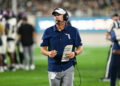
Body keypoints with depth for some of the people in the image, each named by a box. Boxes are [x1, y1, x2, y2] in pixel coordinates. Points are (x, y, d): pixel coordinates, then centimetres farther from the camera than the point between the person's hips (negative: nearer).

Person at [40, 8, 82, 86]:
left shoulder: (73, 31, 2)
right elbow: (43, 49, 7)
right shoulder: (48, 32, 4)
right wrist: (49, 53, -16)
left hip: (68, 68, -1)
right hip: (54, 69, 1)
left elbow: (80, 48, 6)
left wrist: (74, 53, -16)